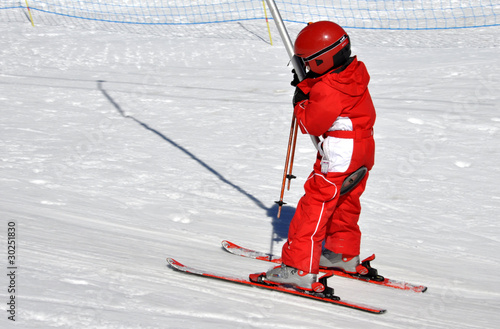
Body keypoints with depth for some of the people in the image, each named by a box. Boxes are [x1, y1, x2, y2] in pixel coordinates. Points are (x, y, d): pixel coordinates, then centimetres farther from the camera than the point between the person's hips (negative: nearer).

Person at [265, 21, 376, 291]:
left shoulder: (328, 89, -25)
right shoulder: (354, 72, 1)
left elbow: (311, 125, -17)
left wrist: (300, 102, -2)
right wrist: (306, 87, 2)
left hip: (338, 159, -9)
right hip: (363, 151, 10)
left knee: (314, 208, -6)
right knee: (346, 203, 24)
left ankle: (299, 269, -7)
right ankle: (344, 254, 40)